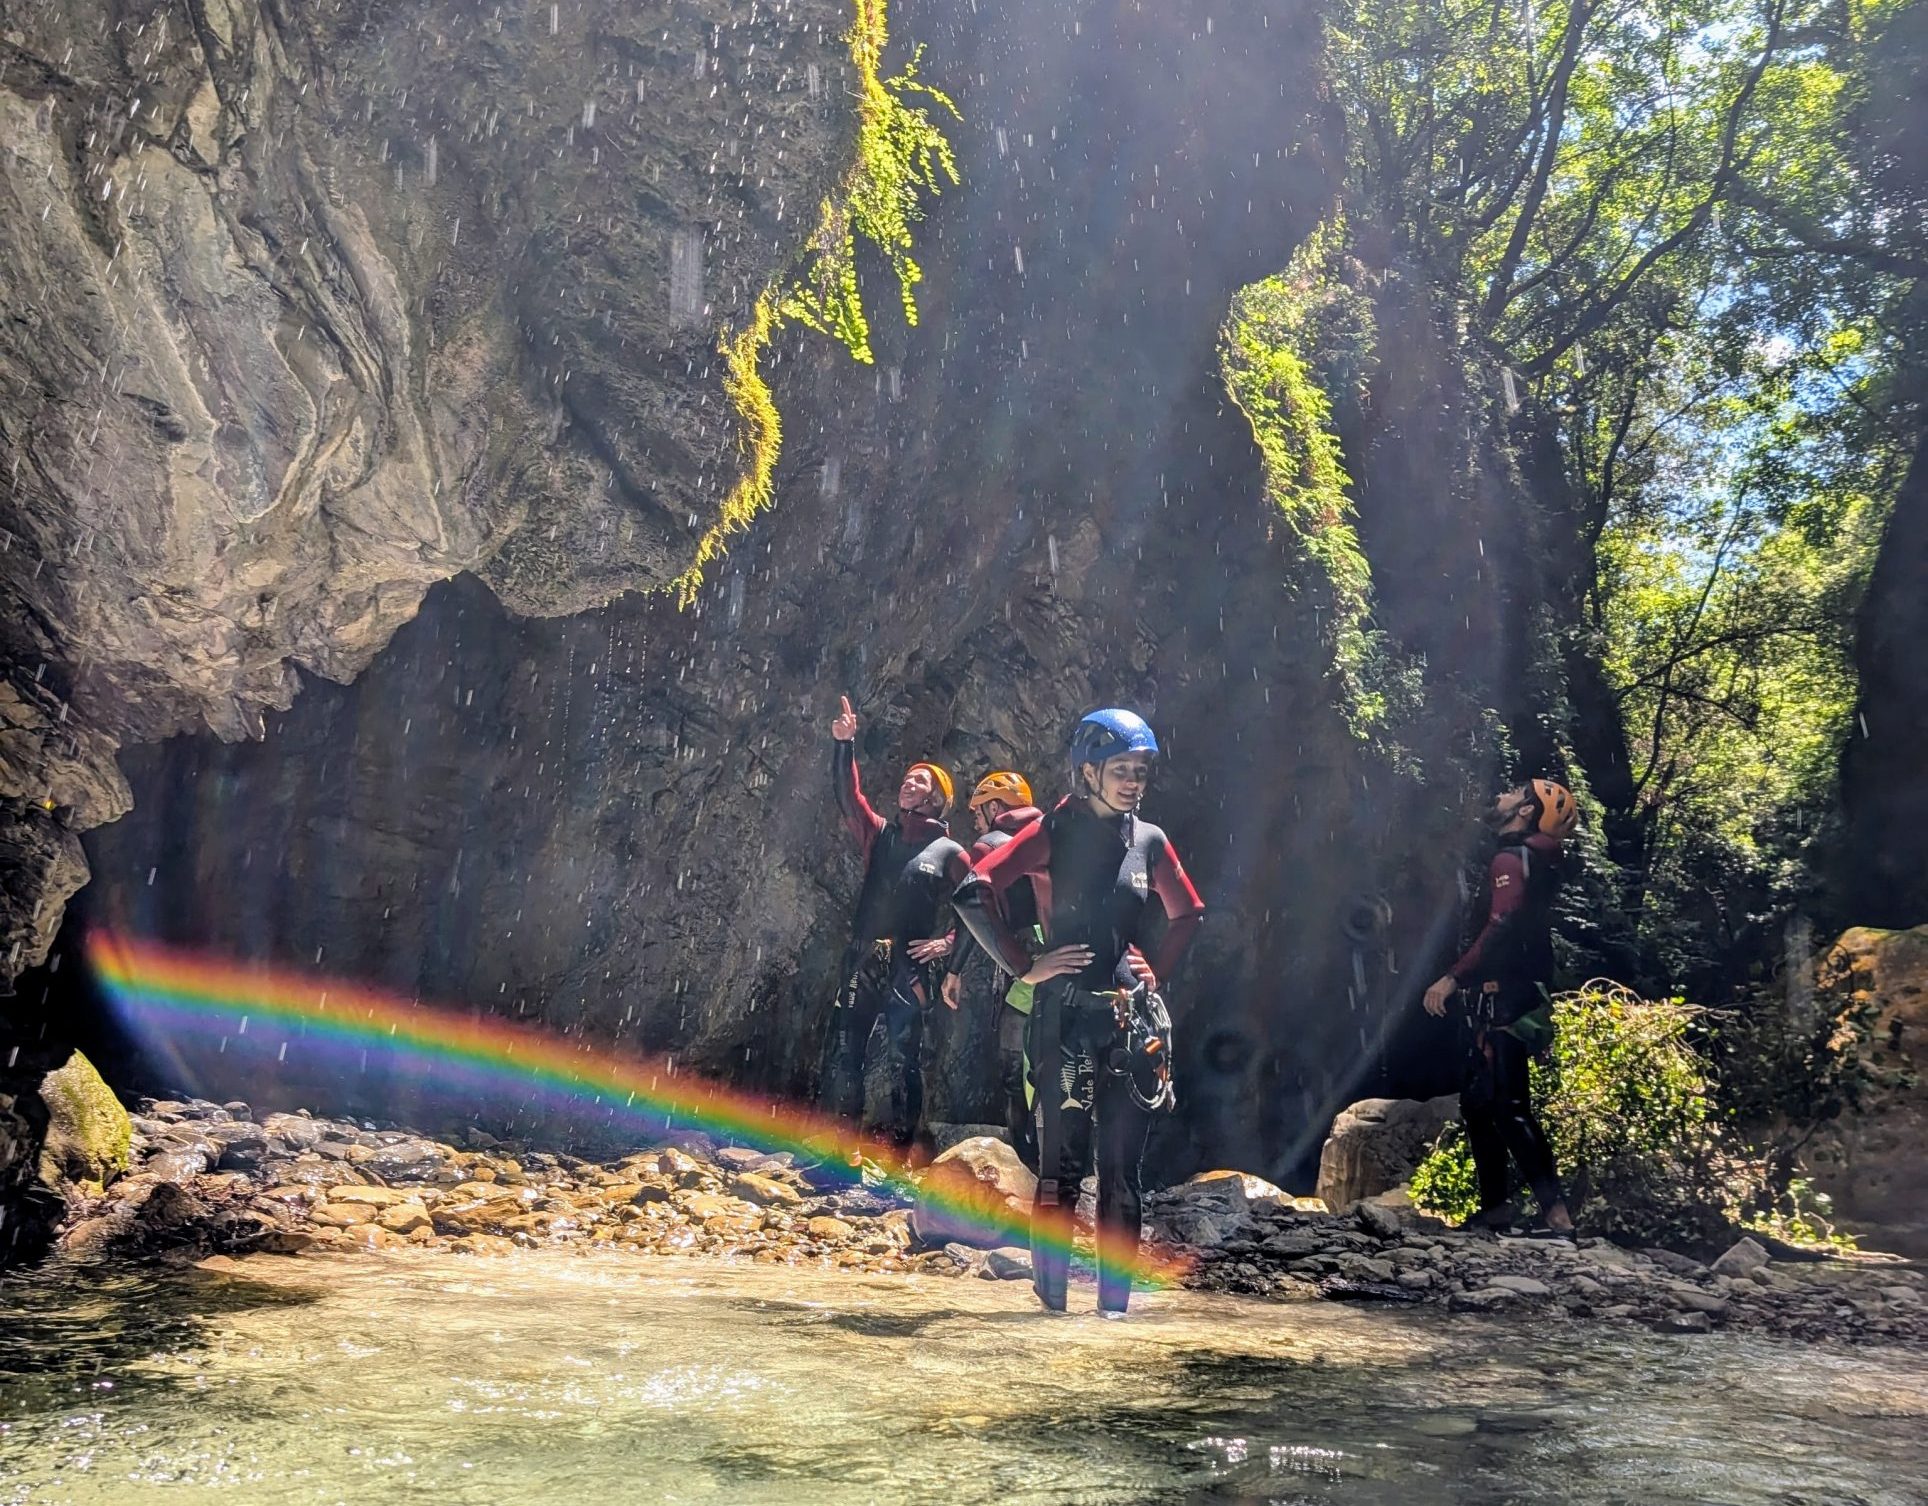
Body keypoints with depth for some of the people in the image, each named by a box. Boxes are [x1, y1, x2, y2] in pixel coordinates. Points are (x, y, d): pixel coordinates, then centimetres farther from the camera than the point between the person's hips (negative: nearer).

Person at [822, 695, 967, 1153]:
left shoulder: (951, 853, 4)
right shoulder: (880, 835, 14)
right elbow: (848, 796, 3)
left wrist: (946, 944, -10)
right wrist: (843, 744, -9)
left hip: (910, 970, -3)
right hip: (862, 963, 4)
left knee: (906, 1062, 1)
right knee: (841, 1057, -1)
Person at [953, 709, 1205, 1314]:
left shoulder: (1149, 840, 10)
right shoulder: (1054, 833, -3)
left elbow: (1188, 914, 24)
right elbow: (975, 891, -11)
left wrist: (1157, 969, 10)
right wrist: (1024, 965, -11)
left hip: (1134, 1020, 4)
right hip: (1066, 1017, -4)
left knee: (1123, 1163, 4)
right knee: (1061, 1161, -2)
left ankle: (1115, 1297, 12)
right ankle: (1050, 1293, 9)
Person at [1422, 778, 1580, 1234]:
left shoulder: (1510, 860, -12)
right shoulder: (1533, 864, 18)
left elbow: (1501, 928, -26)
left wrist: (1452, 977, -28)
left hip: (1502, 1004, -10)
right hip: (1503, 1003, 10)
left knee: (1507, 1106, -14)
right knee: (1477, 1104, 14)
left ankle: (1556, 1214, -17)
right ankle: (1495, 1207, 19)